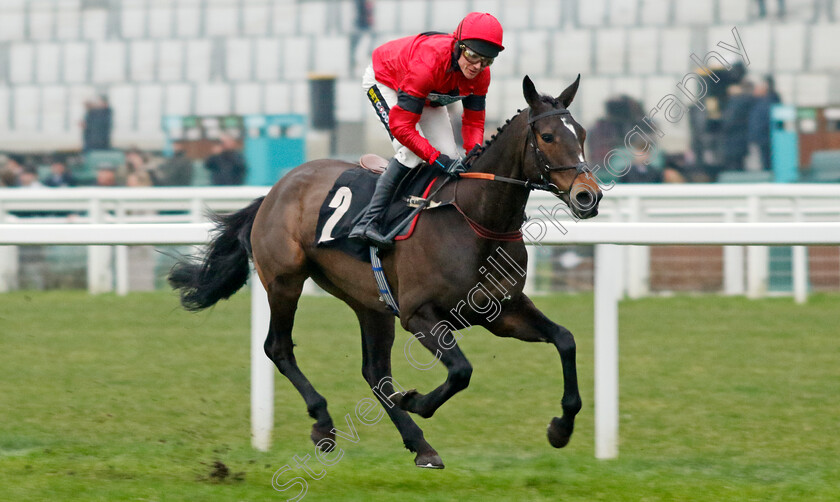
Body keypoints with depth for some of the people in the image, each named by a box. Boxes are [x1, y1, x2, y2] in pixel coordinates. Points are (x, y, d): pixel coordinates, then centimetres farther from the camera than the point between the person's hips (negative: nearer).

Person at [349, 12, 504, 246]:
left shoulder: (480, 74, -24)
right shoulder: (428, 64, -45)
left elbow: (473, 120, -9)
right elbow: (401, 126, -42)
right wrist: (438, 159, -45)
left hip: (429, 97, 7)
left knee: (451, 159, -5)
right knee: (411, 152, -28)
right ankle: (368, 222, -27)